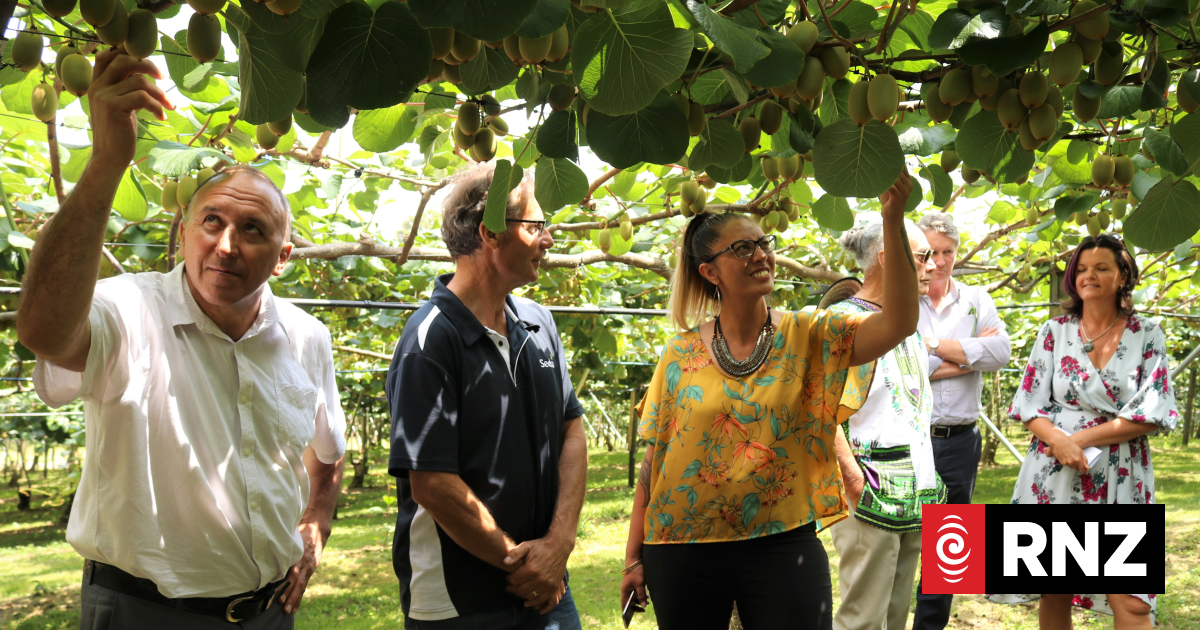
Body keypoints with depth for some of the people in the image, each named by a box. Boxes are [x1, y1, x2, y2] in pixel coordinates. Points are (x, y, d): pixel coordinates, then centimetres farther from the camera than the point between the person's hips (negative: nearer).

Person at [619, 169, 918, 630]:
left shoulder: (808, 337, -2)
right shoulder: (681, 355, -1)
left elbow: (899, 323, -18)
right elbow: (653, 460, 3)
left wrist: (893, 220, -26)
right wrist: (634, 557, 3)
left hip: (783, 545, 0)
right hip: (684, 547, 1)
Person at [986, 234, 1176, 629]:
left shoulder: (1147, 336, 4)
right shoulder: (1054, 332, 6)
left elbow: (1152, 413, -5)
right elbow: (1029, 407, 2)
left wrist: (1079, 438, -12)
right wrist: (1059, 441, -17)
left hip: (1120, 478, -1)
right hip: (1054, 475, 1)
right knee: (1053, 591, 7)